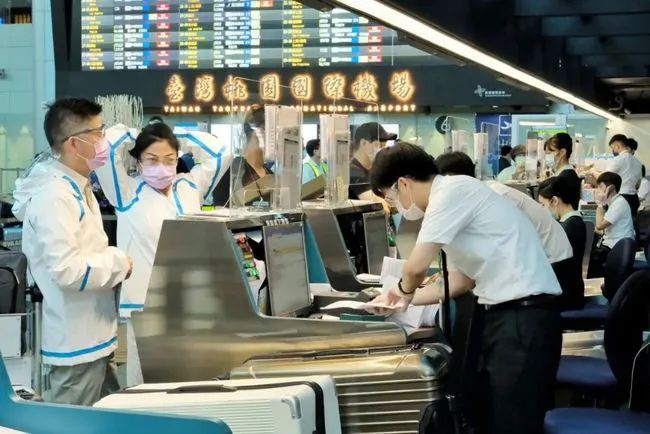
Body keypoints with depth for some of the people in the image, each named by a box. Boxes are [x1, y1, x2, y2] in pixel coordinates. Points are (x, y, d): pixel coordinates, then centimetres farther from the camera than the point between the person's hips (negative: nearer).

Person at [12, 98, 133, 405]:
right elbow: (66, 270, -28)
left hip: (92, 337, 10)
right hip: (76, 343, -10)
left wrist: (114, 261, 6)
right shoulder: (54, 196, -21)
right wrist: (119, 264, -15)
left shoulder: (75, 187, 11)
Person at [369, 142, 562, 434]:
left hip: (524, 316, -10)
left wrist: (405, 290, 4)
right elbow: (464, 279, 25)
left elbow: (417, 266, -18)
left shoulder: (451, 191, -12)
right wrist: (409, 299, 27)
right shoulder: (452, 196, 18)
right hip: (507, 314, 10)